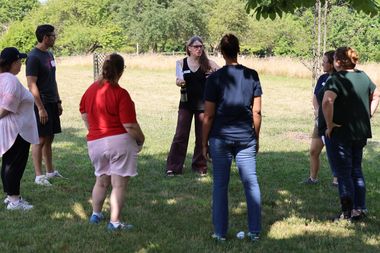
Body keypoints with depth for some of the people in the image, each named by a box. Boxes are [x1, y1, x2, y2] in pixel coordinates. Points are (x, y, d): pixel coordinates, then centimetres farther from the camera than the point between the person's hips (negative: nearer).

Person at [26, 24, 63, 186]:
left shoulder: (49, 55, 12)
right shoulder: (34, 57, -15)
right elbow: (31, 85, -18)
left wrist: (58, 101, 18)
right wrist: (41, 108, -21)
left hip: (52, 103, 8)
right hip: (41, 104, -8)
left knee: (49, 139, 14)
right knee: (40, 140, -3)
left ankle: (50, 171, 23)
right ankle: (39, 176, 2)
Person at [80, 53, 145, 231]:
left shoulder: (91, 89, 4)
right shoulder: (120, 94, -15)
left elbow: (84, 114, 17)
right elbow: (130, 125, -16)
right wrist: (141, 139, -1)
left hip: (95, 142, 6)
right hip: (119, 141, -6)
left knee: (101, 181, 23)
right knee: (119, 184, 1)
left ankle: (95, 214, 31)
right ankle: (115, 222, 1)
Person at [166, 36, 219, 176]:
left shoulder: (207, 63, -1)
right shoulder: (181, 63, 0)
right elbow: (179, 80, -8)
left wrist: (215, 72, -32)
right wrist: (179, 82, -31)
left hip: (203, 103, 1)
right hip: (186, 102, -1)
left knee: (202, 136, 6)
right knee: (181, 135, -1)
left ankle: (199, 165, 19)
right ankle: (173, 167, 2)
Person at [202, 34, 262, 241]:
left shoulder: (215, 78, -7)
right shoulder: (251, 76, 0)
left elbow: (209, 115, -6)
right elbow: (257, 112, 2)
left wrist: (204, 142, 3)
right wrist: (256, 137, 13)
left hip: (220, 138, -2)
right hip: (245, 137, 2)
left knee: (220, 185, 7)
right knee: (251, 183, 7)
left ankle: (220, 232, 11)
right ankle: (255, 231, 10)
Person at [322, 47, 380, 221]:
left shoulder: (336, 80, -15)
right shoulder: (363, 76, 7)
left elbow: (327, 102, -31)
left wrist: (330, 124, -20)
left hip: (342, 133, -6)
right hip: (361, 132, 6)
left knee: (344, 173, 3)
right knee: (356, 170, 18)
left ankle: (347, 214, 9)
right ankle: (360, 208, 22)